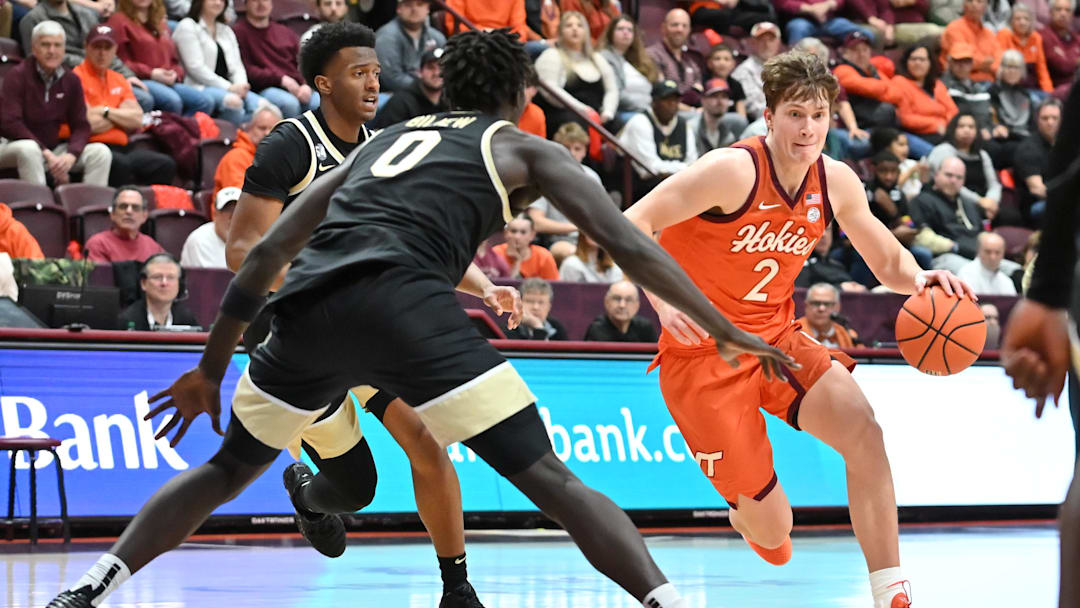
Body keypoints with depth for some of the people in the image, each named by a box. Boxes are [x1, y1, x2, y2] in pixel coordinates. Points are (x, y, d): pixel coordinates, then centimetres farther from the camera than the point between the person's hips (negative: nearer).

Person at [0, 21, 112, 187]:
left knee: (100, 152, -12)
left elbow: (81, 125, 5)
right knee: (28, 149, -39)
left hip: (54, 149, 5)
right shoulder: (18, 76, -9)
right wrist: (46, 153, -22)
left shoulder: (71, 81, 6)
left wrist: (71, 155, -17)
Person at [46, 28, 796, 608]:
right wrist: (726, 331, 15)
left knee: (228, 469, 26)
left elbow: (269, 251, 32)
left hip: (307, 307, 4)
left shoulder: (382, 141, 35)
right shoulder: (523, 149, 24)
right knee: (551, 480, -4)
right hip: (403, 304, -4)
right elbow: (627, 244, 13)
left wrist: (212, 367, 37)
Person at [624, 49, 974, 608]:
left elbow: (888, 261, 12)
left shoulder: (836, 183, -1)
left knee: (862, 430, -23)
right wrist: (665, 303, -35)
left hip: (776, 337, 5)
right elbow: (631, 226, -21)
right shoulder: (734, 170, -21)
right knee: (773, 533, -7)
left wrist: (917, 278, -12)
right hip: (703, 352, -5)